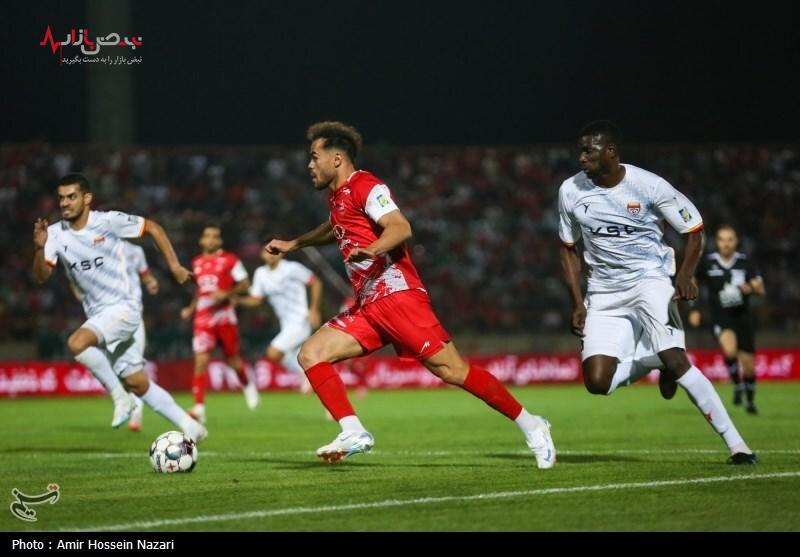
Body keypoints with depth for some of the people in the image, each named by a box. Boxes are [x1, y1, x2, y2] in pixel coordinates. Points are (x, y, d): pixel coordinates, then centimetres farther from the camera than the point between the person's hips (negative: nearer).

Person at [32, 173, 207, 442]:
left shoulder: (109, 221, -12)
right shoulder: (56, 234, -2)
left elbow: (153, 228, 2)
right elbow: (41, 277, -10)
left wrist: (174, 265, 0)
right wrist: (39, 248, -28)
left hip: (123, 308, -6)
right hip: (96, 315, 6)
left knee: (77, 343, -31)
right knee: (136, 383, 8)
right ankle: (189, 426, 20)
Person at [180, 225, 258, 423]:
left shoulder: (230, 260, -2)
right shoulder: (197, 263, 13)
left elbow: (245, 284, -3)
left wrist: (226, 294, -18)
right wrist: (191, 309, 15)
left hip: (224, 315, -3)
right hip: (203, 318, 3)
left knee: (233, 360, 8)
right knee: (200, 360, -11)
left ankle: (247, 384, 42)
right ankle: (199, 407, -16)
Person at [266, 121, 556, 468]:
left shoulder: (364, 186, -7)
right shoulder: (337, 195, 21)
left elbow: (400, 227, -22)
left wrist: (372, 249, -40)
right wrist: (294, 244, 49)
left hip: (397, 294, -9)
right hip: (367, 306, 9)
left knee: (451, 370, -14)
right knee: (310, 355, -4)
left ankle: (530, 425, -5)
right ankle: (354, 433, -11)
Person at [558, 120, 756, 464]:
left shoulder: (649, 186, -14)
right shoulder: (571, 191, -2)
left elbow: (694, 230, -3)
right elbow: (568, 249, 12)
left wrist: (685, 274, -20)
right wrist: (578, 304, 4)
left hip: (649, 279, -4)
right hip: (604, 293, 4)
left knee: (675, 360, -24)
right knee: (597, 381, -12)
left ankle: (735, 444, -18)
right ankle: (655, 363, 18)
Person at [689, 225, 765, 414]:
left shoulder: (745, 262, -2)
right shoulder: (707, 263, -3)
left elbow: (761, 290, -6)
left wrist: (751, 288, -28)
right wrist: (693, 310, 4)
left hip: (742, 318, 2)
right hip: (721, 318, -2)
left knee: (748, 366, 7)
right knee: (730, 350, -32)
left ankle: (750, 401, 32)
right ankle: (737, 386, -8)